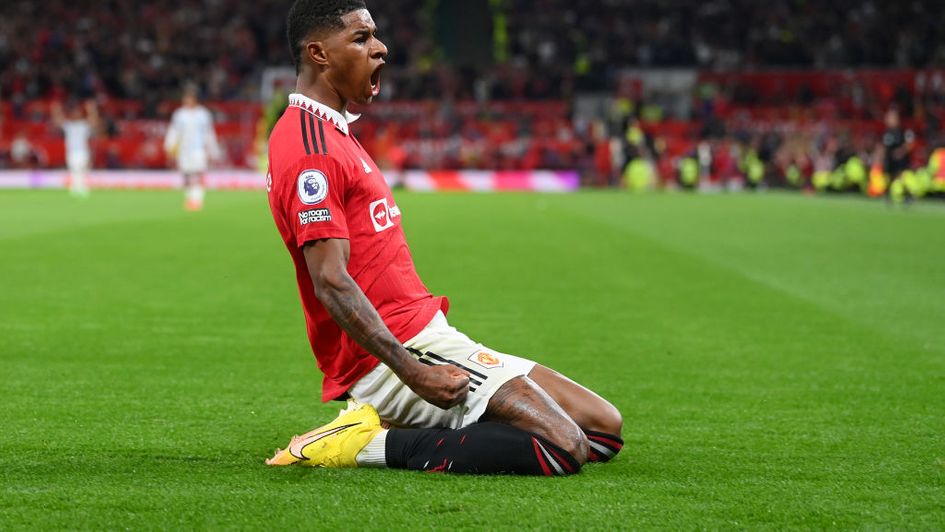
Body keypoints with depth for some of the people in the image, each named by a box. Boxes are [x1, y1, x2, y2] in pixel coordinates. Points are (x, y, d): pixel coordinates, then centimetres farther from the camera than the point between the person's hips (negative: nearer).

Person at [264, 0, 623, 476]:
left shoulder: (331, 133, 20)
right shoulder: (311, 147, -13)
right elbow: (331, 282, -22)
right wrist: (411, 372, -28)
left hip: (424, 338, 11)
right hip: (407, 348, -11)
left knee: (604, 427, 6)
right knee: (564, 447, -21)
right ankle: (374, 444, -13)